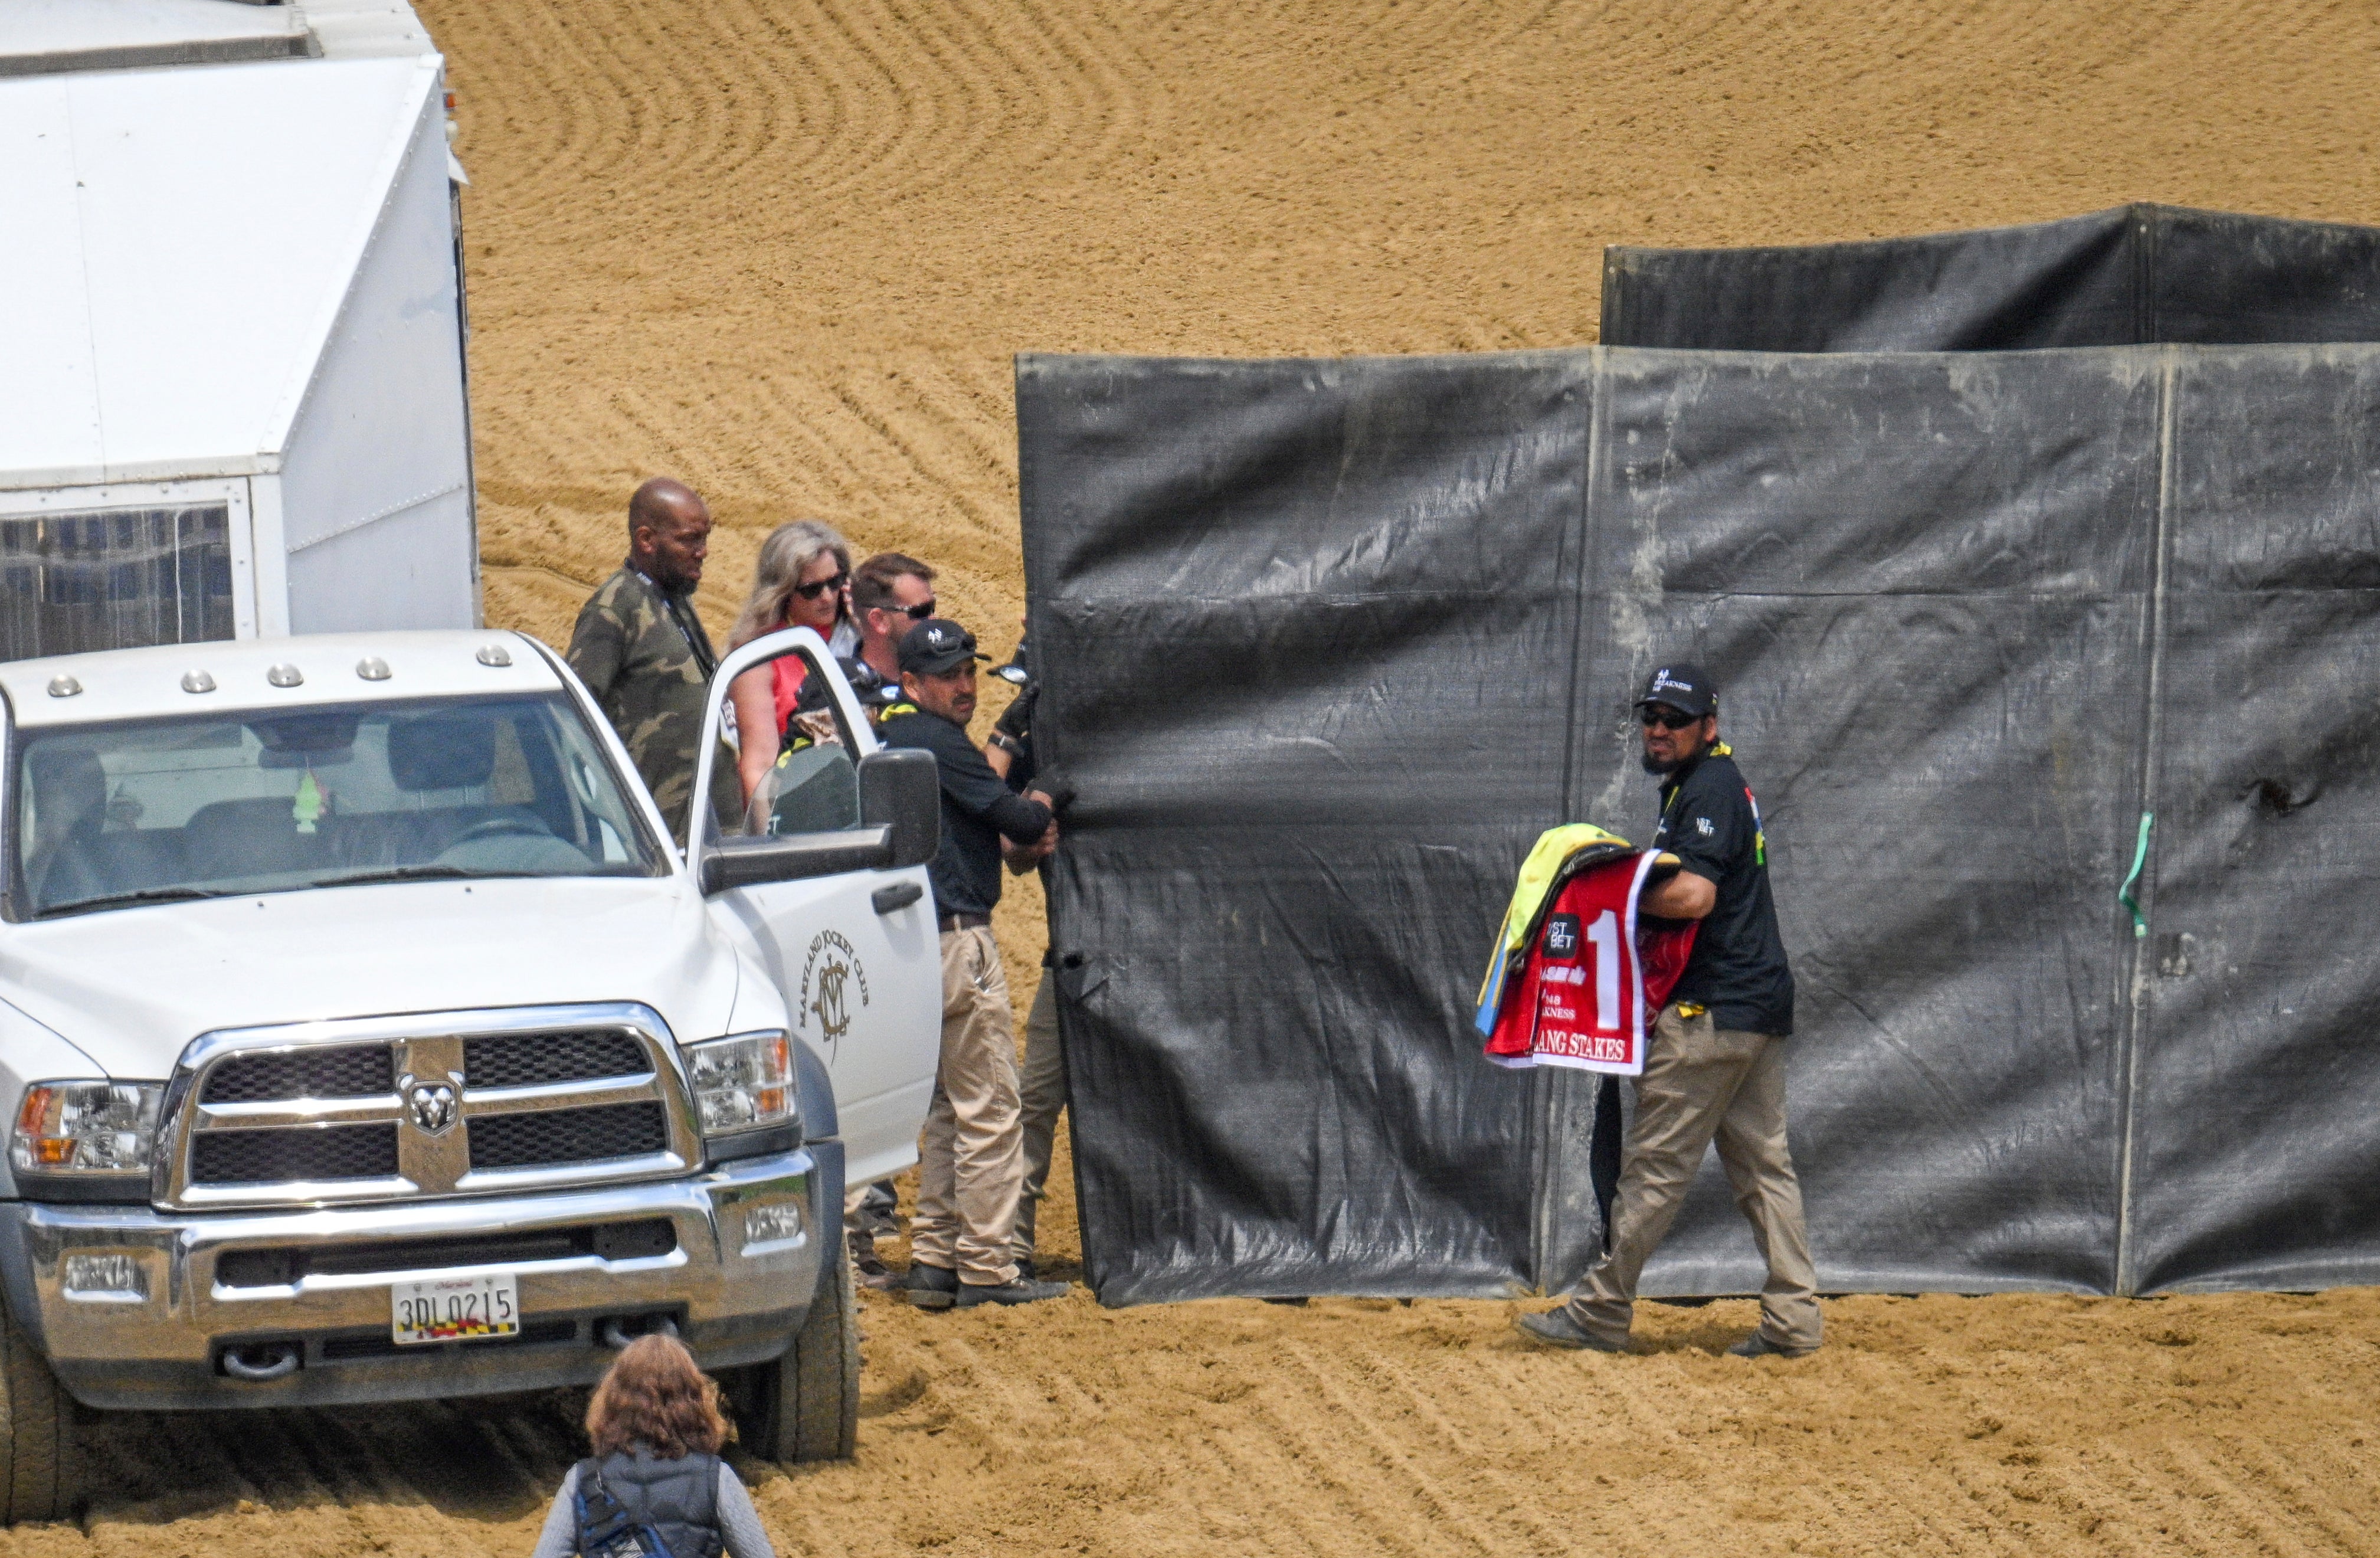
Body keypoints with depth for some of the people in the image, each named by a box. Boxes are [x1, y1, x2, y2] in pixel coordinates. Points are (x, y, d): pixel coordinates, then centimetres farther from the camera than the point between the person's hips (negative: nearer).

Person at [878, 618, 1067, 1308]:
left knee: (948, 1106, 16)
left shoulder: (890, 740, 16)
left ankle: (933, 1258, 15)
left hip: (915, 942, 10)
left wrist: (1025, 819, 4)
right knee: (990, 1107, -6)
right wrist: (1040, 810, 8)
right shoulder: (936, 741, -13)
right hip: (957, 940, -10)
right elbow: (1016, 819, -14)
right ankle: (985, 1268, -5)